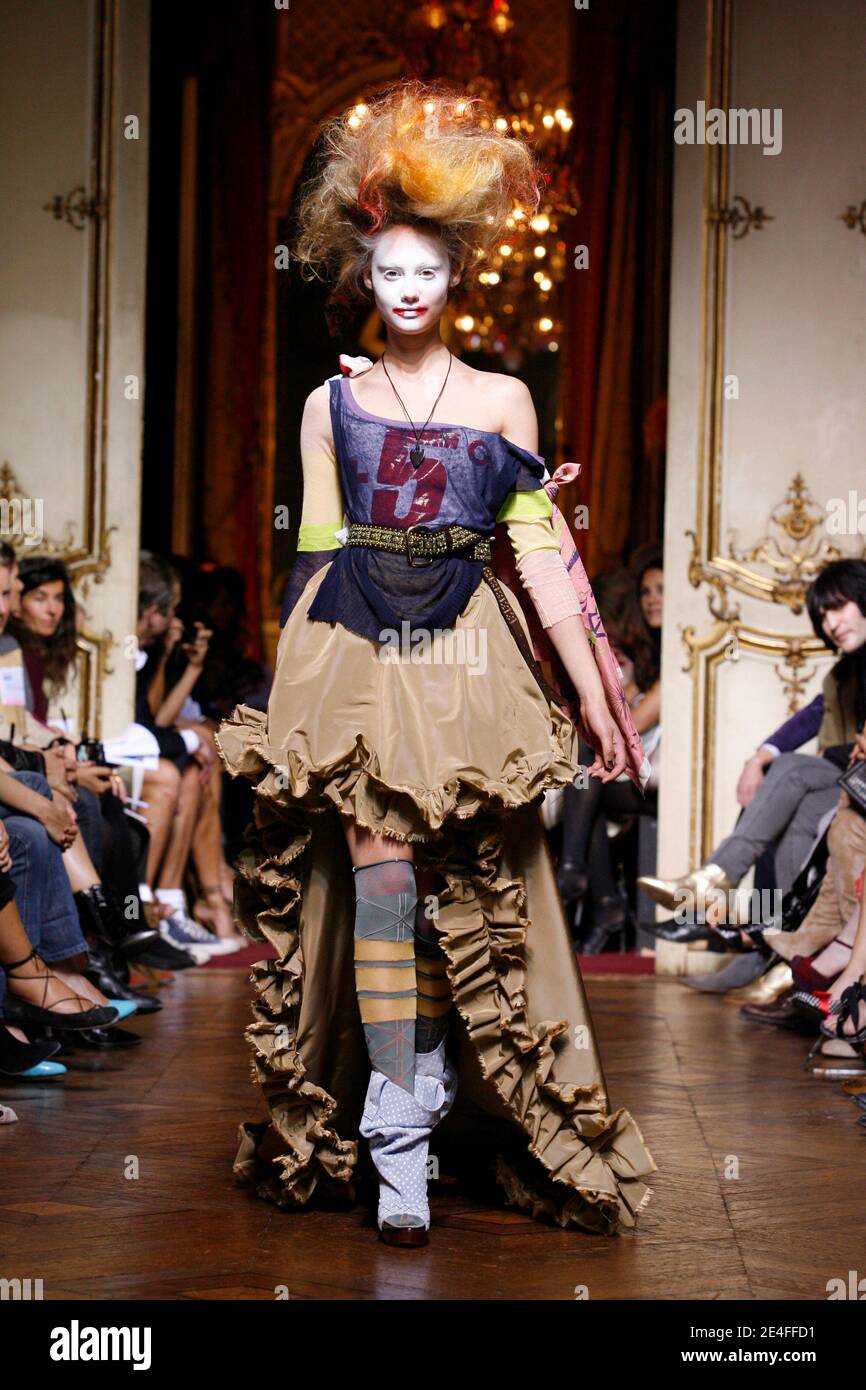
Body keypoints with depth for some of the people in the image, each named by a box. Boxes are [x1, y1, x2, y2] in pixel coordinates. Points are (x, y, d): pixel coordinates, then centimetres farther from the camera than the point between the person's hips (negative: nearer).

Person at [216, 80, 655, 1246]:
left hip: (466, 656, 0)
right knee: (377, 864, -10)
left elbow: (539, 549, 6)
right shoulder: (331, 403, 11)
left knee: (466, 882, -4)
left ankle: (422, 1093, 11)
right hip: (351, 654, 0)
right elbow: (315, 552, 12)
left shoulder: (502, 399, 9)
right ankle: (399, 1144, -8)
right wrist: (287, 691, 10)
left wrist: (596, 691, 1)